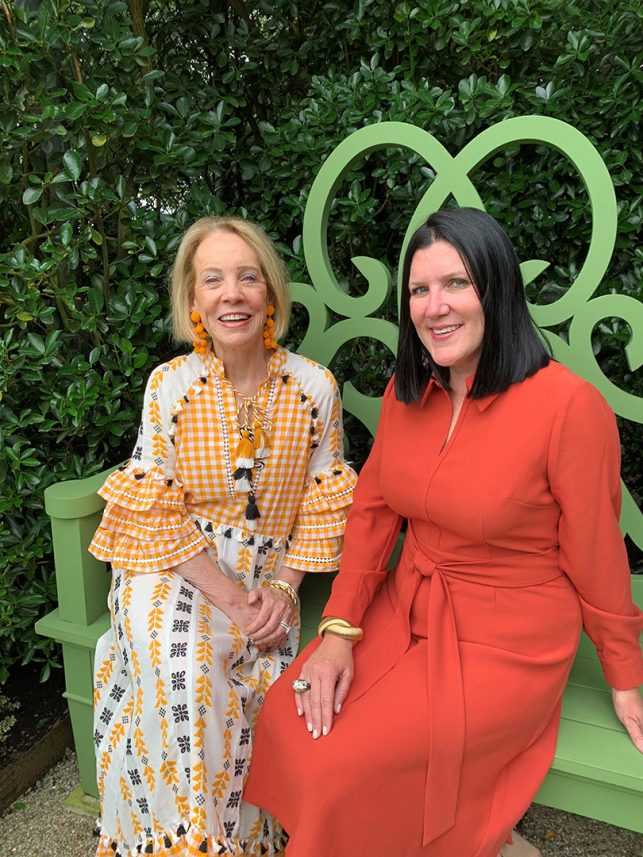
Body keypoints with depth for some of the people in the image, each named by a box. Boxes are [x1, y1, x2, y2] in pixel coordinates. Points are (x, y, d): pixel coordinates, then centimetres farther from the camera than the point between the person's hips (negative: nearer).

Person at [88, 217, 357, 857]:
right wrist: (228, 597, -14)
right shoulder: (170, 384, -8)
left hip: (270, 572, 1)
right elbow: (156, 512, -8)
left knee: (254, 667, -19)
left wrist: (282, 586, -10)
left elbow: (323, 501, 0)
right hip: (176, 567, -1)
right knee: (182, 666, -24)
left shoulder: (314, 385, -6)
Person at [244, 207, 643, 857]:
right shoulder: (406, 391, -1)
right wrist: (338, 628, -6)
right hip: (404, 611, 6)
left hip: (506, 646, -6)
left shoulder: (568, 404, -20)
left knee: (343, 769, -13)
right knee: (286, 723, -7)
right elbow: (372, 508, 3)